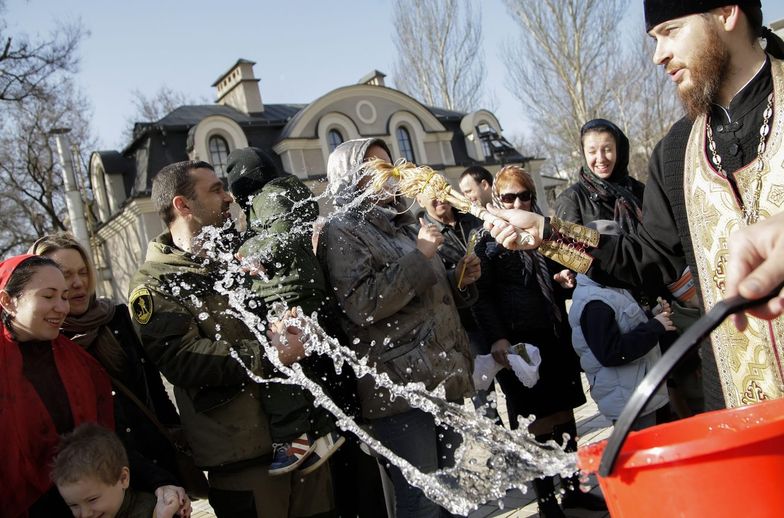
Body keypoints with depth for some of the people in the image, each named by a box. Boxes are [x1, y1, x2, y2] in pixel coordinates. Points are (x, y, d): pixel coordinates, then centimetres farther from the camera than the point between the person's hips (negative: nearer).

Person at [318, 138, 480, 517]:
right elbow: (362, 306, -18)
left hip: (445, 380, 8)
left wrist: (459, 281, 9)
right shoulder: (340, 233, -4)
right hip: (401, 388, -8)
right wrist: (418, 256, -16)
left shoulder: (402, 225, 21)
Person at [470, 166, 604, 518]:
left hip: (556, 338, 5)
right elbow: (483, 296, -9)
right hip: (518, 342, -5)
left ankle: (573, 488, 26)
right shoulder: (487, 240, -2)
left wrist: (565, 280, 3)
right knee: (538, 424, 1)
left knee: (564, 416, 11)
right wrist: (497, 338, -20)